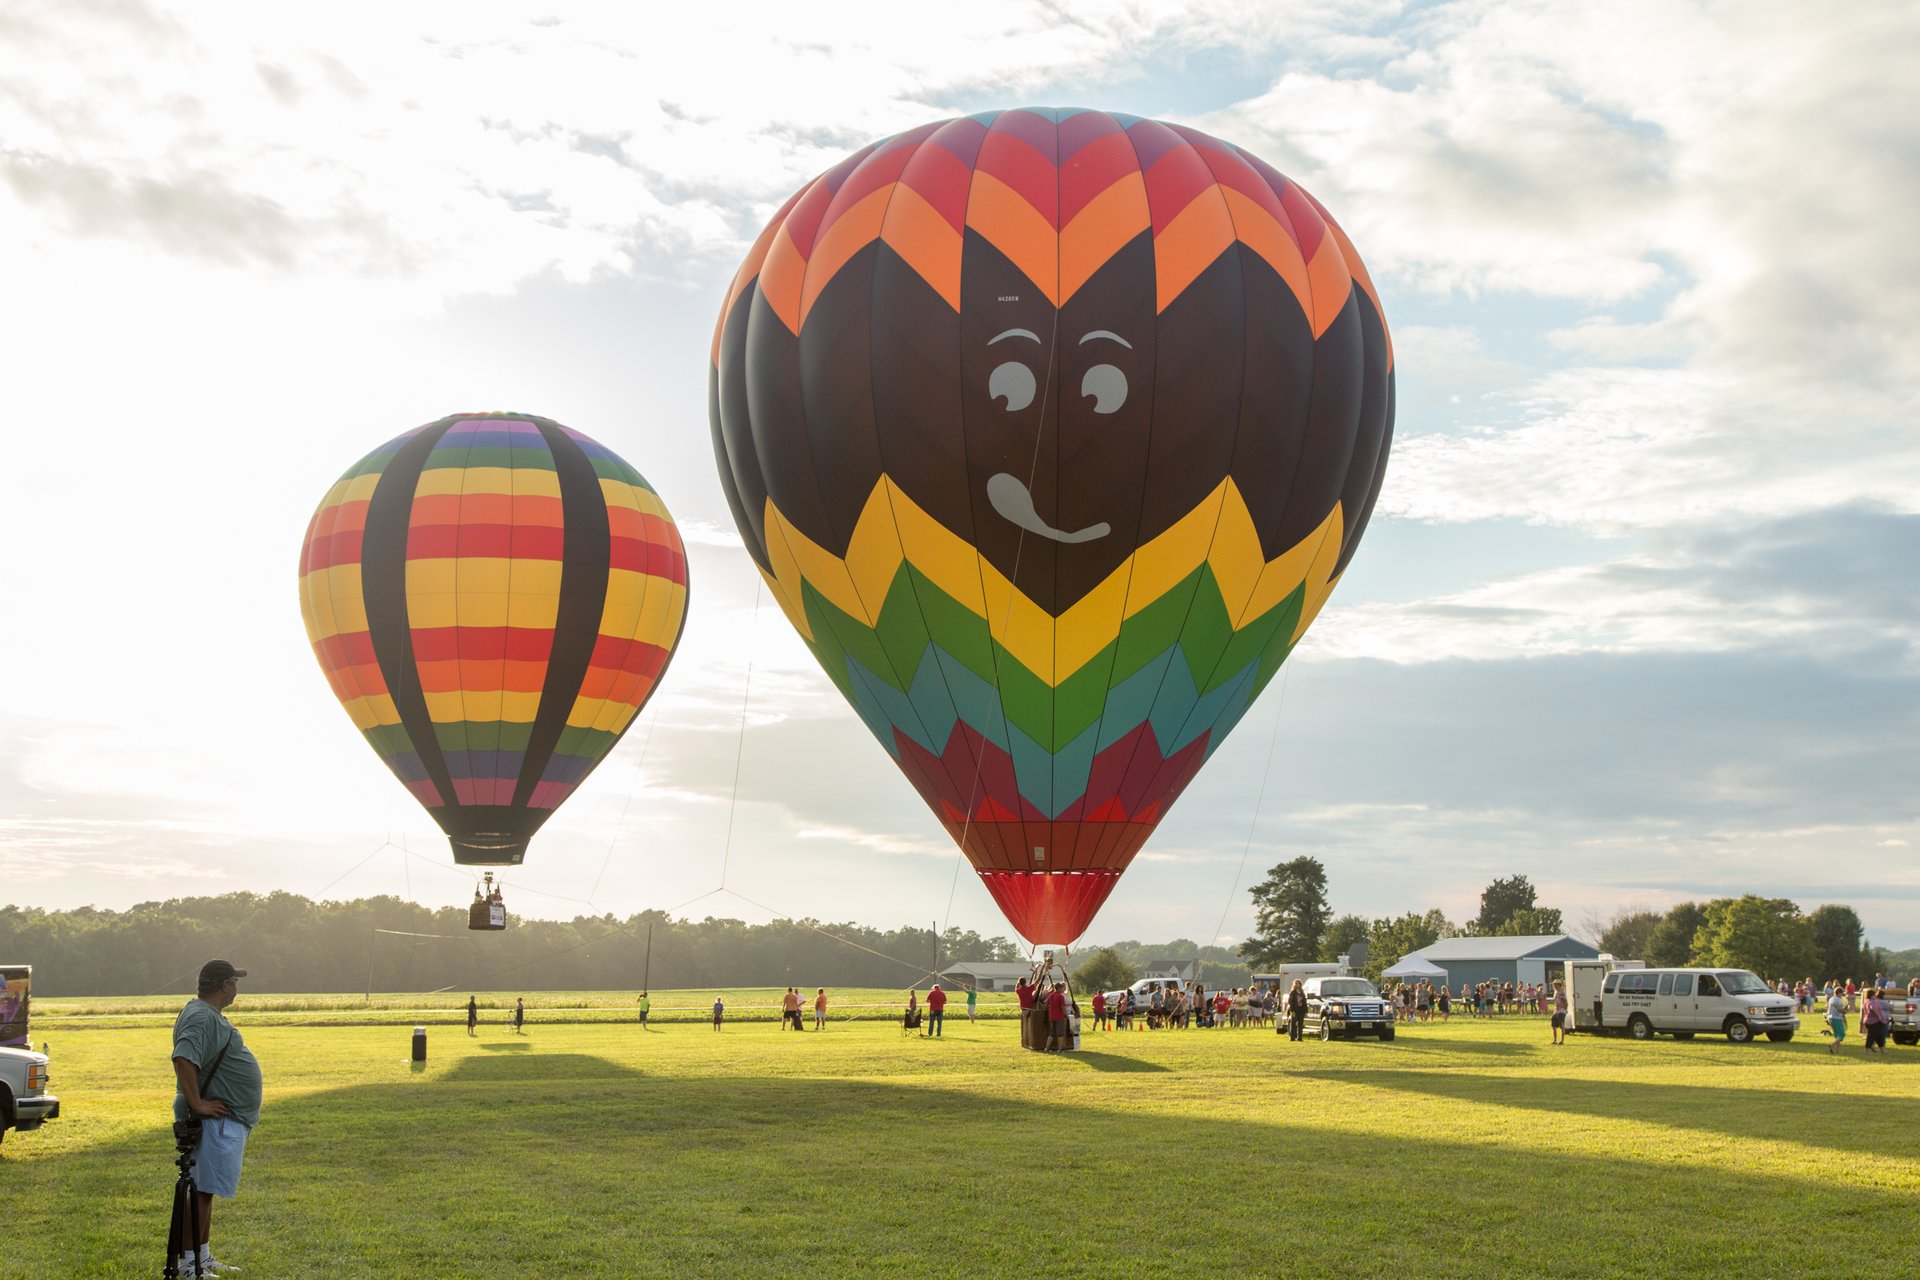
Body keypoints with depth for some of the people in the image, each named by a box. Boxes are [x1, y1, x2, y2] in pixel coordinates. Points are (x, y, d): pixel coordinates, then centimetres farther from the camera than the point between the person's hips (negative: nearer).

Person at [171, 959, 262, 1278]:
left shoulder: (211, 1015, 16)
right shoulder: (201, 1017, -19)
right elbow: (183, 1059, -33)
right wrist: (197, 1104, -28)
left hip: (228, 1120, 11)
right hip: (215, 1119, -11)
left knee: (206, 1190, 16)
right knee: (202, 1190, -7)